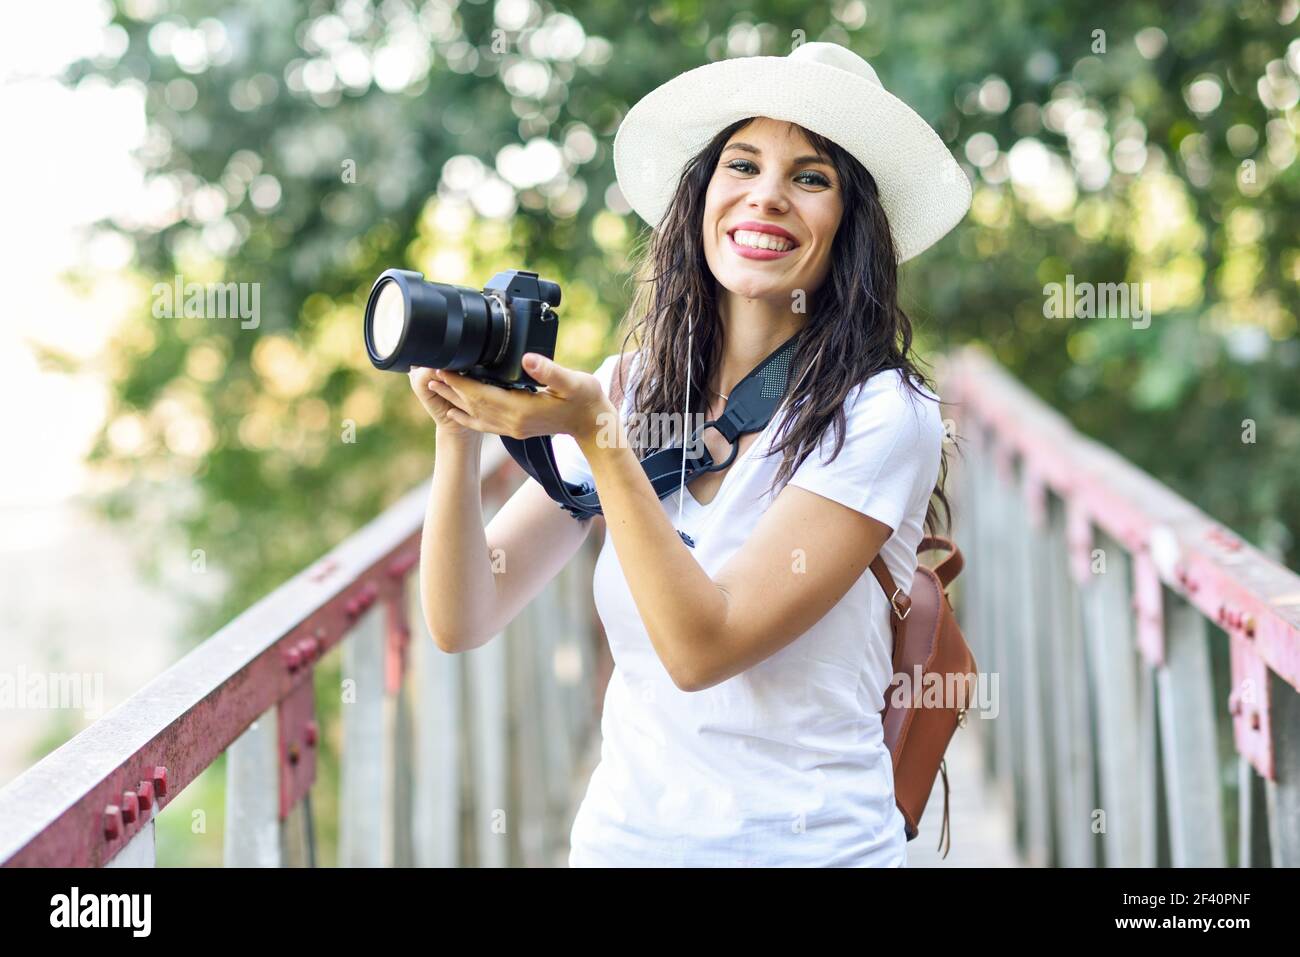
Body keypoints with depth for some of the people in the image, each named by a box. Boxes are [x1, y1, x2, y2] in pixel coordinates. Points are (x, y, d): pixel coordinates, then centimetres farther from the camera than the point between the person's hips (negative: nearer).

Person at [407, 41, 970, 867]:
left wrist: (594, 433, -25)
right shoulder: (629, 391, -1)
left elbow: (702, 648, -20)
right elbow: (463, 621, -6)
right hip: (623, 830, 4)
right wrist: (461, 431, -20)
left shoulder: (885, 416, -13)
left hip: (805, 841, -4)